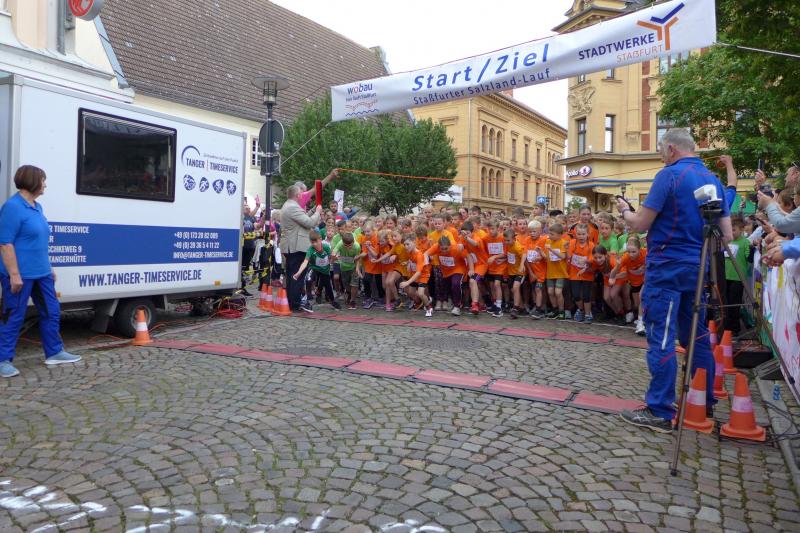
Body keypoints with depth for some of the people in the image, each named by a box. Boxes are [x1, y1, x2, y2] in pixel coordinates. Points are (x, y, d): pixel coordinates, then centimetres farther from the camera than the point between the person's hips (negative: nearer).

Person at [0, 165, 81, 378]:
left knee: (51, 311, 14)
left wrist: (49, 268, 20)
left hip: (41, 273, 9)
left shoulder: (37, 207, 12)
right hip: (20, 274, -9)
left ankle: (54, 353, 25)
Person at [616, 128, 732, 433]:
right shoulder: (713, 180, 11)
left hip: (666, 267, -7)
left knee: (661, 338, -5)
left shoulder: (670, 175, -10)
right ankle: (704, 403, 26)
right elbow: (727, 236, 11)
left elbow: (640, 224, -10)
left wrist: (624, 210, 9)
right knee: (696, 336, 15)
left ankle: (660, 412, -2)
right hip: (697, 268, 8)